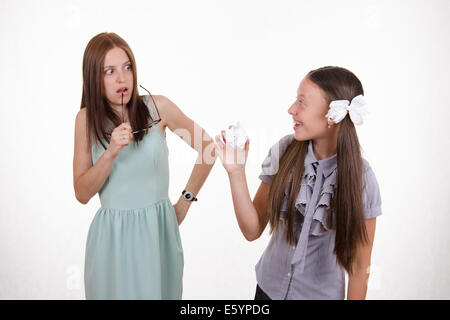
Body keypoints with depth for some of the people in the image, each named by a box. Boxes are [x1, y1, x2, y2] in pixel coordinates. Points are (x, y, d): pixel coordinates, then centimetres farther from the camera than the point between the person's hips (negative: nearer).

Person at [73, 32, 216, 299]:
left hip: (158, 229, 0)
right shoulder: (87, 119, -3)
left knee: (159, 292, 13)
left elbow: (208, 146, 2)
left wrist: (186, 201, 4)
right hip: (112, 234, 1)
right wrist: (111, 153, -20)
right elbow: (82, 193, -4)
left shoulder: (157, 107, -7)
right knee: (117, 291, 13)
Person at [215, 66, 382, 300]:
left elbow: (360, 267, -11)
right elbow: (252, 230, -12)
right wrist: (236, 172, -22)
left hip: (322, 294, -2)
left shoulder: (361, 178, -20)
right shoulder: (284, 151, -14)